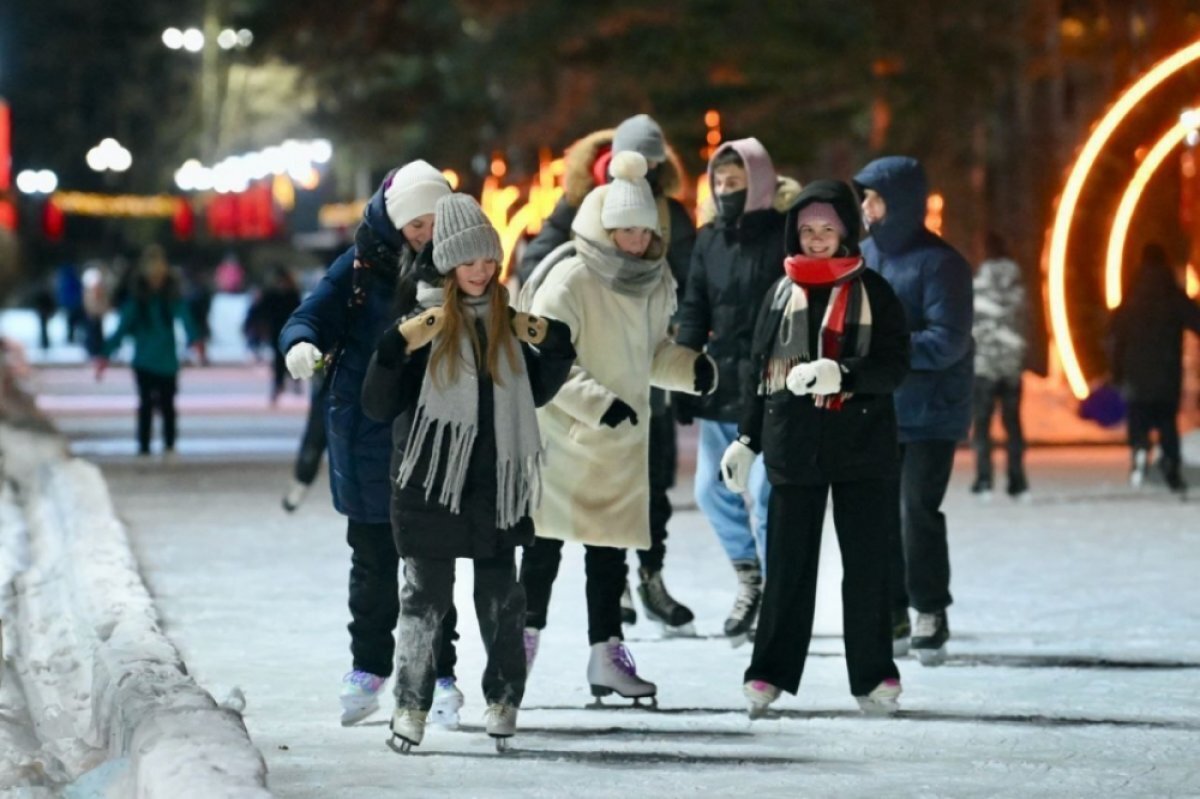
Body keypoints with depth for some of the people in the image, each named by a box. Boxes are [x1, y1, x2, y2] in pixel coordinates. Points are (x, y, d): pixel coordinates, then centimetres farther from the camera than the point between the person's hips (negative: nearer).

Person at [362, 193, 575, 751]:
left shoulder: (509, 318, 6)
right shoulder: (425, 322, -7)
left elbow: (534, 394, 19)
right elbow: (377, 406, -10)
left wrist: (553, 346, 3)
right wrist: (397, 349, -23)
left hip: (496, 480, 4)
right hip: (431, 480, -4)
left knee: (501, 596, 11)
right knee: (426, 596, 0)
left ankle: (503, 698, 24)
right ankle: (411, 705, 9)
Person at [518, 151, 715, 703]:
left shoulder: (656, 283, 5)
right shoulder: (568, 281, -16)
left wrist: (689, 368, -1)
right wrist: (597, 402, -24)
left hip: (622, 441, 5)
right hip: (563, 434, -5)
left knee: (610, 547, 6)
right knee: (547, 542, 3)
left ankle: (606, 653, 9)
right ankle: (527, 634, 17)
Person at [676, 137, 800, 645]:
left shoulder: (787, 237, -7)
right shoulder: (710, 240, 10)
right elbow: (694, 312, 12)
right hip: (721, 387, 6)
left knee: (766, 494, -8)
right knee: (711, 489, 9)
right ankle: (749, 577, 28)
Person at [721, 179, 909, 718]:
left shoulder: (873, 293, 2)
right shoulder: (782, 293, 9)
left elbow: (894, 367, -5)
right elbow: (760, 370, 14)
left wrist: (841, 375, -22)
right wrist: (746, 440, 11)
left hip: (861, 445, -2)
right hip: (794, 446, 2)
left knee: (865, 563, 2)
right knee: (788, 565, 2)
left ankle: (874, 676, 10)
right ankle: (770, 673, 7)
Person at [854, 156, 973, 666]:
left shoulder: (939, 263, -13)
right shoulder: (862, 255, 7)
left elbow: (948, 342, -19)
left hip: (930, 413, -6)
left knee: (918, 510, -9)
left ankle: (931, 614, 6)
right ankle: (893, 615, 19)